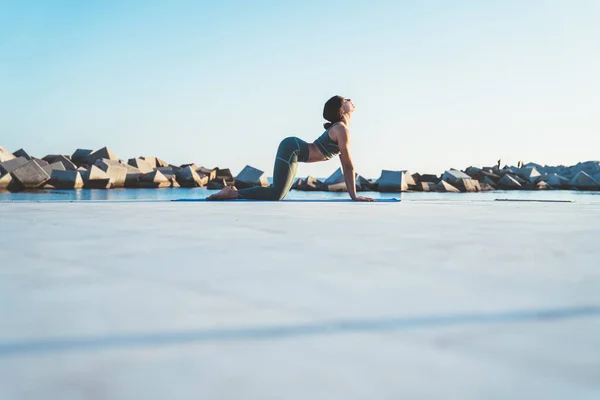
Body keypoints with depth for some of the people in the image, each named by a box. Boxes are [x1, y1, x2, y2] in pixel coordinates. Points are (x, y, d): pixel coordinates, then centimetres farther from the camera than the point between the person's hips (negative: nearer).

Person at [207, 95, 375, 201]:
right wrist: (354, 195, -11)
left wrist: (352, 192, 15)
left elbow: (345, 164, 18)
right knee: (275, 195, -17)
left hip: (293, 149, 10)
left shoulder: (341, 129, 16)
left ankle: (234, 191, 11)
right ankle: (232, 193, -14)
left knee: (278, 192, 10)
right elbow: (349, 165, -15)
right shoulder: (342, 129, -15)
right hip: (292, 148, -10)